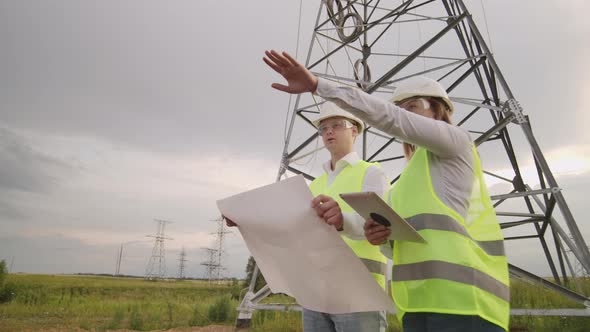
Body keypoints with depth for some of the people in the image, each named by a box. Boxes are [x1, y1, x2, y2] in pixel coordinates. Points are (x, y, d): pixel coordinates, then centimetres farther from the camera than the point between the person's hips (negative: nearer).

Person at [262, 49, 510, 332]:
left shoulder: (457, 143, 4)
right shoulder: (404, 183, 24)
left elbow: (386, 117, -11)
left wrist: (317, 84, -15)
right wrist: (380, 236, -2)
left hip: (462, 299, -7)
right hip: (420, 304, 7)